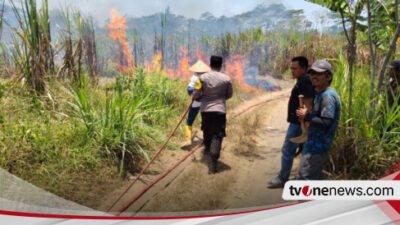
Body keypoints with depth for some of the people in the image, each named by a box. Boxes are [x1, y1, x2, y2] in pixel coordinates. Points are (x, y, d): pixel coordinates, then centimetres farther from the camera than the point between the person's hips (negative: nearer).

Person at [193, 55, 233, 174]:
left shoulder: (202, 78, -5)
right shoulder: (226, 79, -4)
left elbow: (196, 95, -5)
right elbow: (229, 95, 8)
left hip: (205, 109, 2)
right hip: (220, 110, -2)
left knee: (206, 131, 25)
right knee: (217, 135, -2)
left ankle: (207, 148, 49)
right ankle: (213, 162, -11)